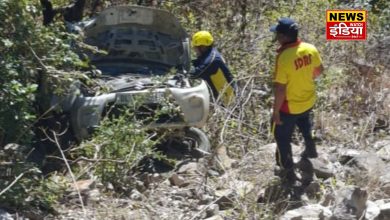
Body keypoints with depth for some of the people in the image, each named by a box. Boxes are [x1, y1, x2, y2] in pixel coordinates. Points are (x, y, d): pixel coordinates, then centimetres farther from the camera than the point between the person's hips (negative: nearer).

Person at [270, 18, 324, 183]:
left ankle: (288, 171, 31)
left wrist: (276, 111, -15)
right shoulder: (310, 49, -13)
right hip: (308, 100, 6)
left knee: (282, 137, 17)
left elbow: (280, 89, -27)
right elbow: (319, 70, 4)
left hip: (290, 106, -6)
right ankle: (311, 150, 59)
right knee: (304, 124, 37)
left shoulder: (283, 57, -33)